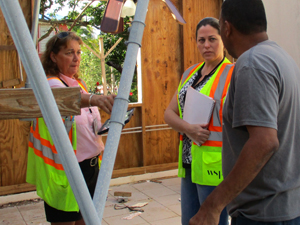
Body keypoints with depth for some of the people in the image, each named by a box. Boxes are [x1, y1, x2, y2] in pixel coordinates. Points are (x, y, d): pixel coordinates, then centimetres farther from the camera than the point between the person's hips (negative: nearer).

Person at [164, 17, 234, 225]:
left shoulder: (232, 74, -10)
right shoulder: (190, 73, 11)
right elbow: (170, 113, 9)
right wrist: (187, 128, -11)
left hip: (214, 166, -7)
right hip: (189, 163, 7)